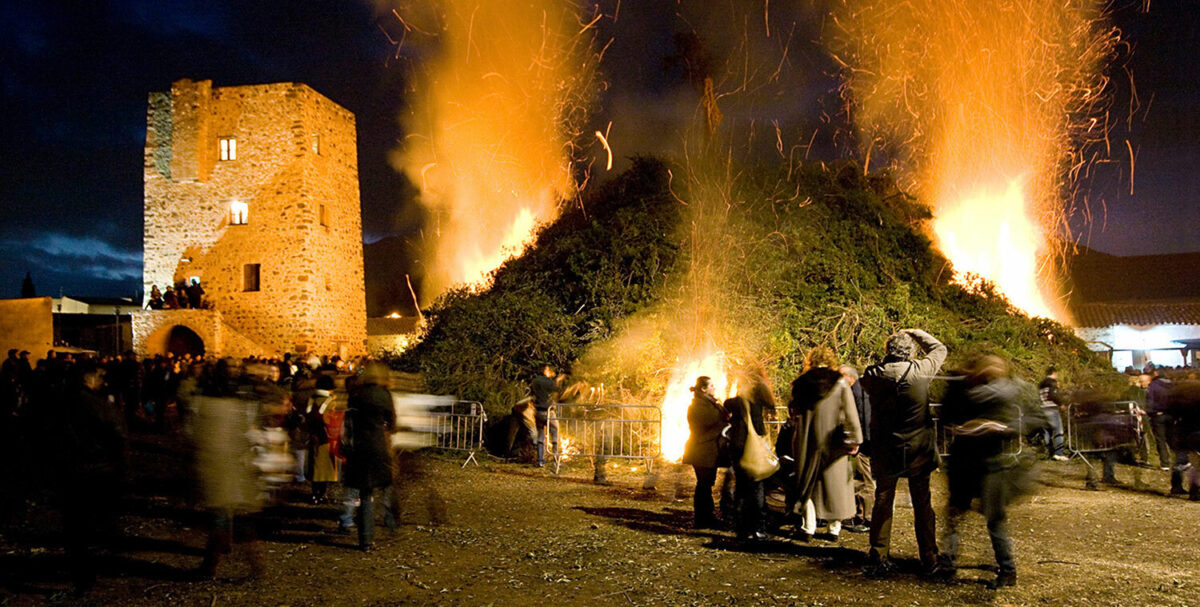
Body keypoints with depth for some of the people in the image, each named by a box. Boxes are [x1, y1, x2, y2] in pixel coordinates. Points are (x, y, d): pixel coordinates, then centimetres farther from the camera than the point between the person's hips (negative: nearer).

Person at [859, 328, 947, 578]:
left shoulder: (873, 375, -11)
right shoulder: (919, 370, -13)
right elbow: (939, 349, 7)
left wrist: (887, 359, 12)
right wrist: (916, 333, 17)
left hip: (885, 452, 1)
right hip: (918, 451, -1)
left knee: (882, 502, 13)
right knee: (922, 504, 11)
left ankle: (878, 558, 15)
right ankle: (929, 560, 18)